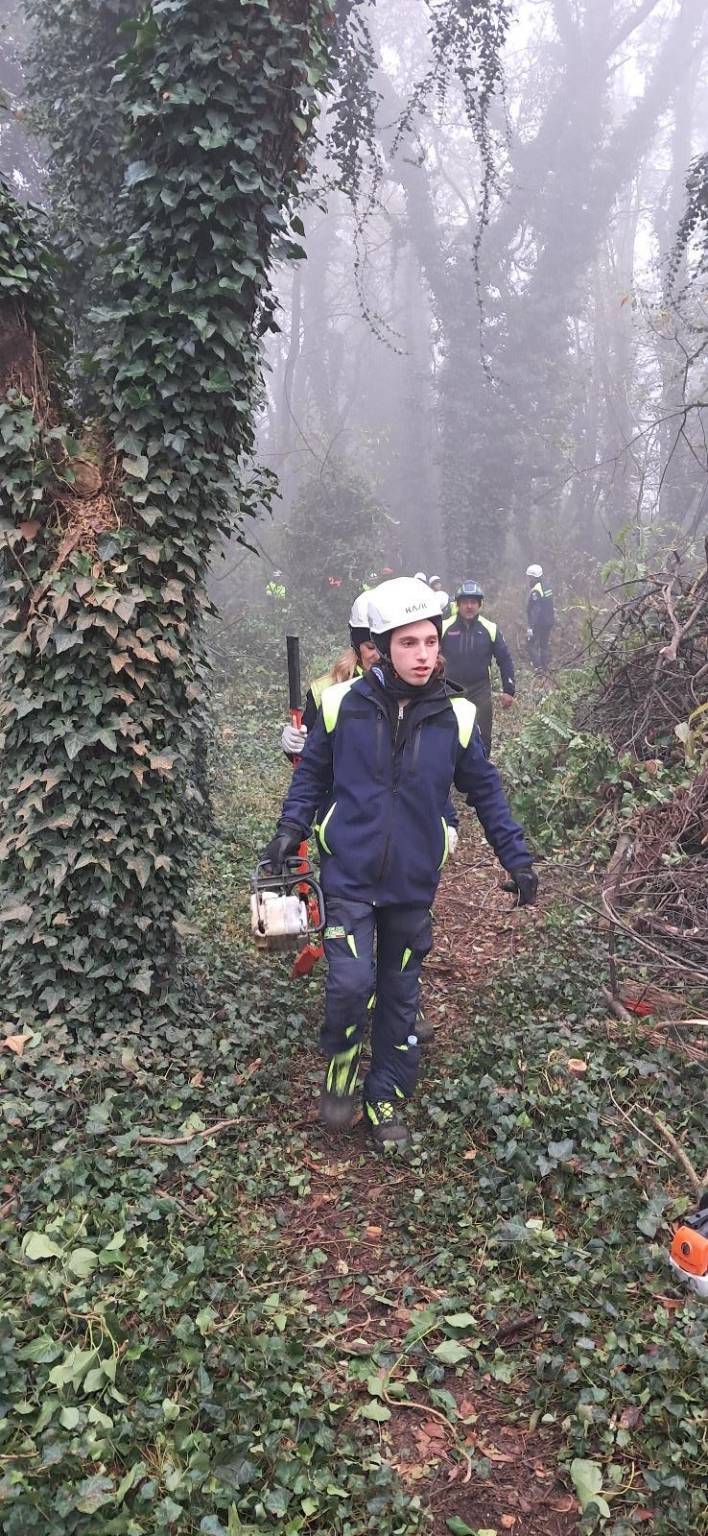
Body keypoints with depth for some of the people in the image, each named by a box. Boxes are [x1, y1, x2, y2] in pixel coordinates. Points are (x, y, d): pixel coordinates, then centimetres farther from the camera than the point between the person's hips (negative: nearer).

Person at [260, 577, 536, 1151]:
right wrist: (291, 829, -8)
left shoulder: (455, 717, -5)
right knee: (351, 981, -14)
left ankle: (386, 1097, 32)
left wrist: (516, 857, 4)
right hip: (349, 874, -2)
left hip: (413, 883, 2)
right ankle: (342, 1059, 18)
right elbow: (312, 773, 5)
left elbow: (485, 791, 7)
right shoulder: (343, 704, -9)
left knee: (400, 993, 13)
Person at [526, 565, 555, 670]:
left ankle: (538, 666, -6)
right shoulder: (548, 587, 6)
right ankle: (545, 667, 21)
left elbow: (535, 610, -25)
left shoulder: (535, 591, -21)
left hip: (539, 623, -9)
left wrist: (530, 627, -24)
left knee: (532, 644, 0)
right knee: (545, 644, 16)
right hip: (549, 621, 9)